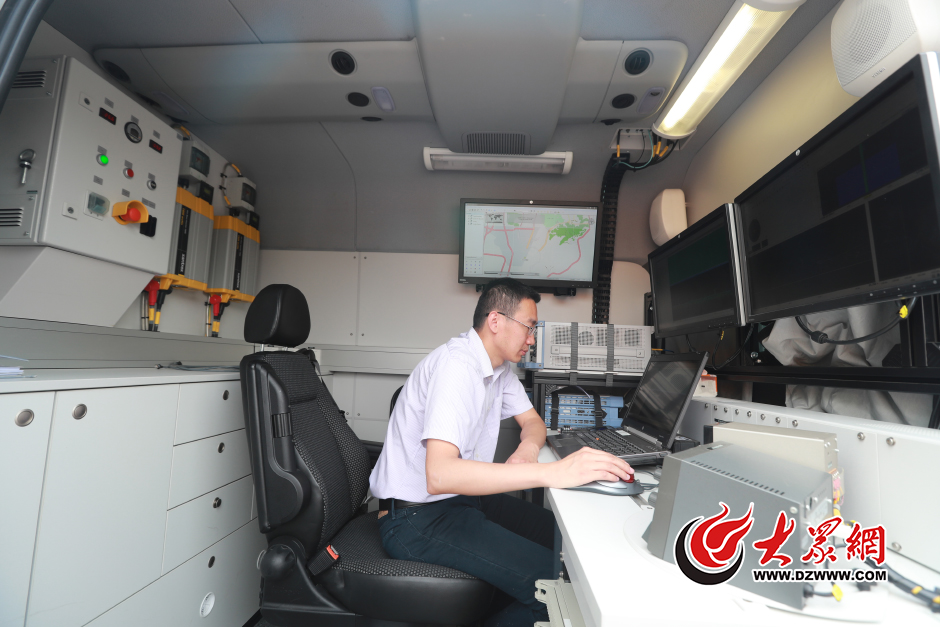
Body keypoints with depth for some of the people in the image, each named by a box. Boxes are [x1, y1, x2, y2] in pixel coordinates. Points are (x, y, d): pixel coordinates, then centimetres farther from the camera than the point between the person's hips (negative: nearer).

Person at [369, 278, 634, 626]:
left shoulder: (500, 366, 4)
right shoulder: (457, 364, -26)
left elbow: (532, 421, 13)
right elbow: (439, 475, -36)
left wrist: (528, 449, -12)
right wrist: (551, 473, -41)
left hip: (462, 495, 9)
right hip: (416, 516, -9)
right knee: (555, 584, -17)